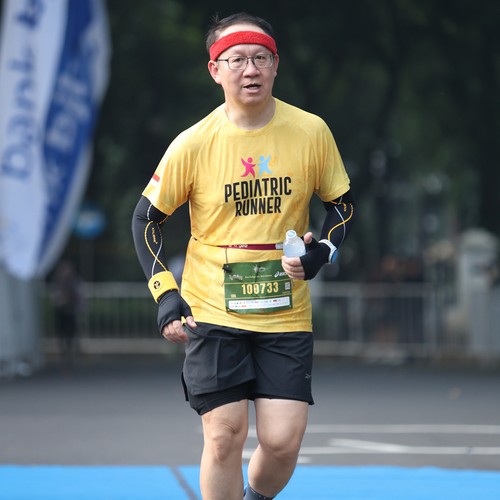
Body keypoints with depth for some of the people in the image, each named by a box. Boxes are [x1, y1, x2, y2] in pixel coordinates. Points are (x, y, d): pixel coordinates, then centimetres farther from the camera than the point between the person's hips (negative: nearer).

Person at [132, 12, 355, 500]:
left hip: (286, 315, 1)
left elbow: (341, 203, 11)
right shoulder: (193, 144, -7)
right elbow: (147, 219, 3)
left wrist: (319, 253, -8)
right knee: (224, 436, -5)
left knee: (282, 441, -4)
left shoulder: (311, 132, -3)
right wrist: (166, 296, -5)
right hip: (213, 313, -1)